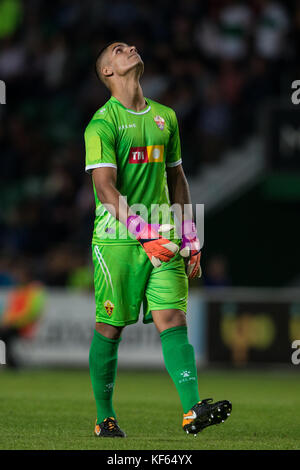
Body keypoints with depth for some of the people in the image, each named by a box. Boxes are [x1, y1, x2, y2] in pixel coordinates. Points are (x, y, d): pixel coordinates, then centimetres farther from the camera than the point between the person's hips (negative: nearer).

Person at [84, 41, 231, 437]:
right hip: (117, 239, -4)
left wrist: (189, 234, 17)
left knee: (173, 319, -9)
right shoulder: (103, 122, -5)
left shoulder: (165, 118, 15)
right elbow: (105, 186, -15)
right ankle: (104, 417, 15)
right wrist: (143, 232, -25)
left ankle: (192, 411, -20)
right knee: (111, 327, 2)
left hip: (163, 238, 5)